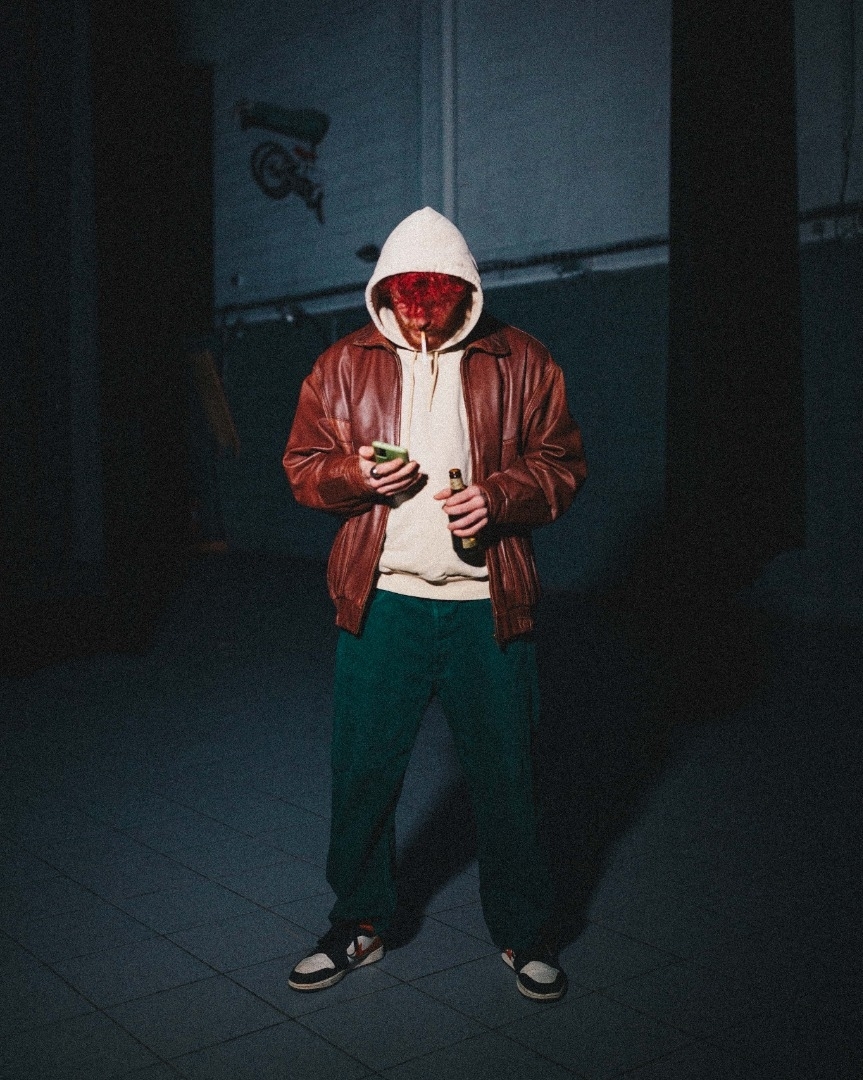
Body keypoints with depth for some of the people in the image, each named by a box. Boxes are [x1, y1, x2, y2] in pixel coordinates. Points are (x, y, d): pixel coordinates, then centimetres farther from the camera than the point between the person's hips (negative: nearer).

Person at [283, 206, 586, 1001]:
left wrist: (499, 495, -14)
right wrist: (355, 475, -13)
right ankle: (359, 924, 28)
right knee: (363, 770, 7)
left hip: (488, 602, -1)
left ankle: (523, 933, 27)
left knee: (505, 772, 8)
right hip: (380, 600, 1)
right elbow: (303, 465, 9)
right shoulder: (343, 366, 6)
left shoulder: (520, 363, 4)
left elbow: (562, 463, 5)